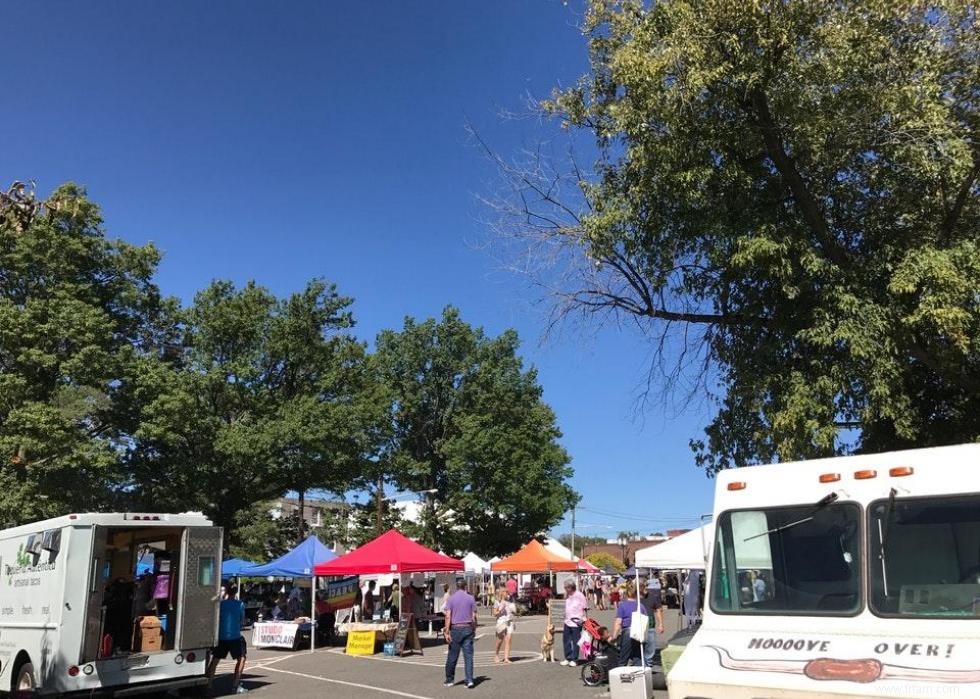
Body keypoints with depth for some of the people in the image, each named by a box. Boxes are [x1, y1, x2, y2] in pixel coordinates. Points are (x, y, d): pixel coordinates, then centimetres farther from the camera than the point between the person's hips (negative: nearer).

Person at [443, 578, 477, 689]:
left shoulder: (451, 598, -2)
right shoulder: (470, 598, 1)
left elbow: (448, 616, -8)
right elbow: (474, 616, 1)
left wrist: (447, 631, -7)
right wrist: (474, 630, 11)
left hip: (455, 629, -1)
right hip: (468, 629, 1)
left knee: (452, 656, 8)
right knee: (468, 655, 2)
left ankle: (449, 680, 18)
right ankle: (469, 680, -5)